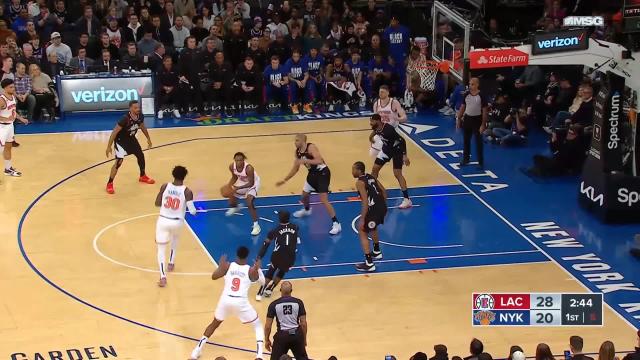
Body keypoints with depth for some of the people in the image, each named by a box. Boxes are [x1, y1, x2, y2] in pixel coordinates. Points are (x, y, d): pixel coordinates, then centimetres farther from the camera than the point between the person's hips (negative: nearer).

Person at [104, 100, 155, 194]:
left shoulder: (139, 117, -13)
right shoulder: (125, 119, -34)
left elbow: (143, 127, 10)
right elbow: (114, 132, -28)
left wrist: (148, 139, 20)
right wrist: (109, 146, -27)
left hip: (131, 139, 7)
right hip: (120, 140, -7)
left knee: (141, 155, 17)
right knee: (119, 161, -18)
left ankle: (143, 176, 41)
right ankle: (109, 184, -9)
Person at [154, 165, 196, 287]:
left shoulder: (165, 186, -8)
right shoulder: (187, 192, -14)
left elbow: (157, 204, 1)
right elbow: (192, 211, -14)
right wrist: (195, 210, 9)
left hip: (163, 220, 0)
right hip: (177, 222, 0)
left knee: (161, 248, 5)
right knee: (174, 239, 35)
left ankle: (163, 276, -10)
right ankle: (171, 263, 44)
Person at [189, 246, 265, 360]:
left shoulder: (228, 266, 2)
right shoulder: (251, 270, -1)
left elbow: (214, 277, 5)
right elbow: (262, 281, 15)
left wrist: (220, 265, 17)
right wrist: (258, 268, 24)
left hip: (226, 300, 2)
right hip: (241, 302, -2)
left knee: (214, 324, 27)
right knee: (258, 325, 17)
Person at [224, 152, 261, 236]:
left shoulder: (249, 168, -40)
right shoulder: (232, 166, -23)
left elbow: (251, 183, -31)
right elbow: (234, 177, -2)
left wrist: (238, 188, -38)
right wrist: (229, 186, -19)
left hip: (253, 183, -6)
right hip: (242, 182, 6)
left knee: (249, 203, -25)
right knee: (231, 201, 18)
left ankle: (256, 226, -14)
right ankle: (235, 207, 58)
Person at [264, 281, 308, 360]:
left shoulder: (274, 305, -5)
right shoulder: (298, 303, -3)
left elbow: (268, 325, -3)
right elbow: (303, 323, -1)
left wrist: (267, 340, 11)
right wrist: (304, 339, 12)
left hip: (282, 335, -2)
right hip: (297, 334, 2)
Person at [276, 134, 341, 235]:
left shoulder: (311, 147, -24)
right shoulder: (297, 152, 0)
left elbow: (319, 161, -37)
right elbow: (295, 169, 11)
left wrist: (305, 161, -42)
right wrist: (284, 180, 9)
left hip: (322, 173, -8)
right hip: (313, 173, 8)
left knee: (323, 199, -16)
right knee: (304, 194, 22)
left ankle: (336, 224, -12)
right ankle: (306, 210, 56)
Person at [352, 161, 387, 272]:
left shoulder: (360, 182, -12)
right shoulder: (370, 177, 14)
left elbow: (365, 202, -19)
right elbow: (384, 191, 18)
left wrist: (362, 220, -17)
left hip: (374, 209, -9)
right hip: (382, 207, 9)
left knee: (362, 233, 3)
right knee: (372, 228, 34)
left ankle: (369, 264, -4)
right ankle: (376, 252, 52)